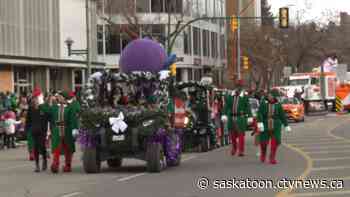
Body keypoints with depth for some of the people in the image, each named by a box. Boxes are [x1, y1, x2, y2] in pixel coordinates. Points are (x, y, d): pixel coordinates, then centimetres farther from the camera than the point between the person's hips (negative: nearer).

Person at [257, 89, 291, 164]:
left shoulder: (278, 105, -1)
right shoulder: (263, 103, -3)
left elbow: (282, 116, 3)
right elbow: (260, 114, -12)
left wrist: (286, 126, 5)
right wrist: (260, 123, -25)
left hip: (275, 127, 0)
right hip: (265, 126, 0)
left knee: (275, 142, -9)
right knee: (263, 142, 3)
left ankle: (272, 158, 2)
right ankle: (263, 154, 32)